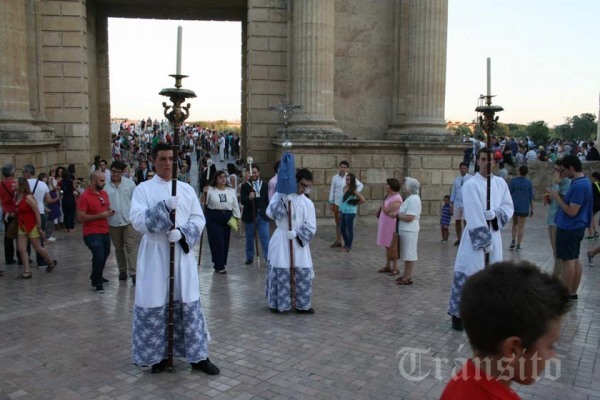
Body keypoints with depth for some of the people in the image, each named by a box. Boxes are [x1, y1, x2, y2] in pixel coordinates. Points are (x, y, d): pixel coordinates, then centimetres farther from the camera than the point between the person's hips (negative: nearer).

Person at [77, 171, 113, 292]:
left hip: (105, 231, 8)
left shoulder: (104, 193, 6)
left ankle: (97, 277, 43)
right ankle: (96, 282, 6)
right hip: (92, 233, -8)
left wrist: (109, 212, -1)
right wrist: (100, 215, -22)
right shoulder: (84, 196, -16)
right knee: (99, 257, -14)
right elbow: (81, 217, -18)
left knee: (105, 255, 21)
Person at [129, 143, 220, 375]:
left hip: (182, 255, 2)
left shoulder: (186, 189, 9)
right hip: (155, 256, -2)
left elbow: (199, 219, 4)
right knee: (155, 305, 2)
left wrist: (182, 233, -15)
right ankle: (158, 355, 19)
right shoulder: (143, 189, 0)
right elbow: (137, 221, -12)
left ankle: (198, 356, 14)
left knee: (189, 304, 5)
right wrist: (164, 206, -25)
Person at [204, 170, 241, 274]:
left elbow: (235, 205, 12)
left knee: (225, 241, 6)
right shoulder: (210, 190, -1)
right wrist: (205, 193, -16)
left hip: (227, 218, 4)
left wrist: (237, 218, 8)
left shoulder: (231, 191, 10)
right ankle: (219, 266, 1)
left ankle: (220, 263, 23)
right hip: (213, 218, -4)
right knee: (217, 241, -7)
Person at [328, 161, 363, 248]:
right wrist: (331, 203, 4)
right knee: (338, 223, 10)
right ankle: (338, 241, 18)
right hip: (337, 204, 2)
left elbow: (360, 185, 8)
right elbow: (332, 190, 5)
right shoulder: (335, 177, 1)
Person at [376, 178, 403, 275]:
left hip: (392, 226, -9)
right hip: (385, 225, 9)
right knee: (387, 246, 14)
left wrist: (382, 206, -5)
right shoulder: (388, 196, 11)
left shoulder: (397, 199, -19)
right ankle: (388, 266, 22)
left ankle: (395, 268, 3)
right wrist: (388, 213, -3)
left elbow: (386, 210, -23)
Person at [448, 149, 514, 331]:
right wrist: (484, 240, -17)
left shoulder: (501, 183, 6)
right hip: (475, 235, -5)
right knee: (466, 274, -6)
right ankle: (457, 314, 6)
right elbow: (474, 215, -14)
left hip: (494, 235, 5)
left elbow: (509, 207, 8)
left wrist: (495, 214, -15)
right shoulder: (470, 185, -10)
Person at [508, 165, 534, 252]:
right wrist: (531, 209, 7)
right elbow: (531, 197, -2)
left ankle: (513, 241, 6)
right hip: (524, 208, -1)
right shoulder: (529, 183, -4)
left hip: (514, 206, 1)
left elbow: (508, 195, -5)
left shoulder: (513, 181, -5)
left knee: (515, 224, 19)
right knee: (521, 226, 5)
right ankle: (518, 245, 3)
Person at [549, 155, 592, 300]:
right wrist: (559, 198, 7)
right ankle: (573, 293, 20)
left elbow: (572, 211, -23)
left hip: (568, 228, -10)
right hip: (577, 227, 10)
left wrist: (557, 198, -14)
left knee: (568, 260, -2)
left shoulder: (578, 185, -23)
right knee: (574, 259, 13)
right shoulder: (584, 182, 9)